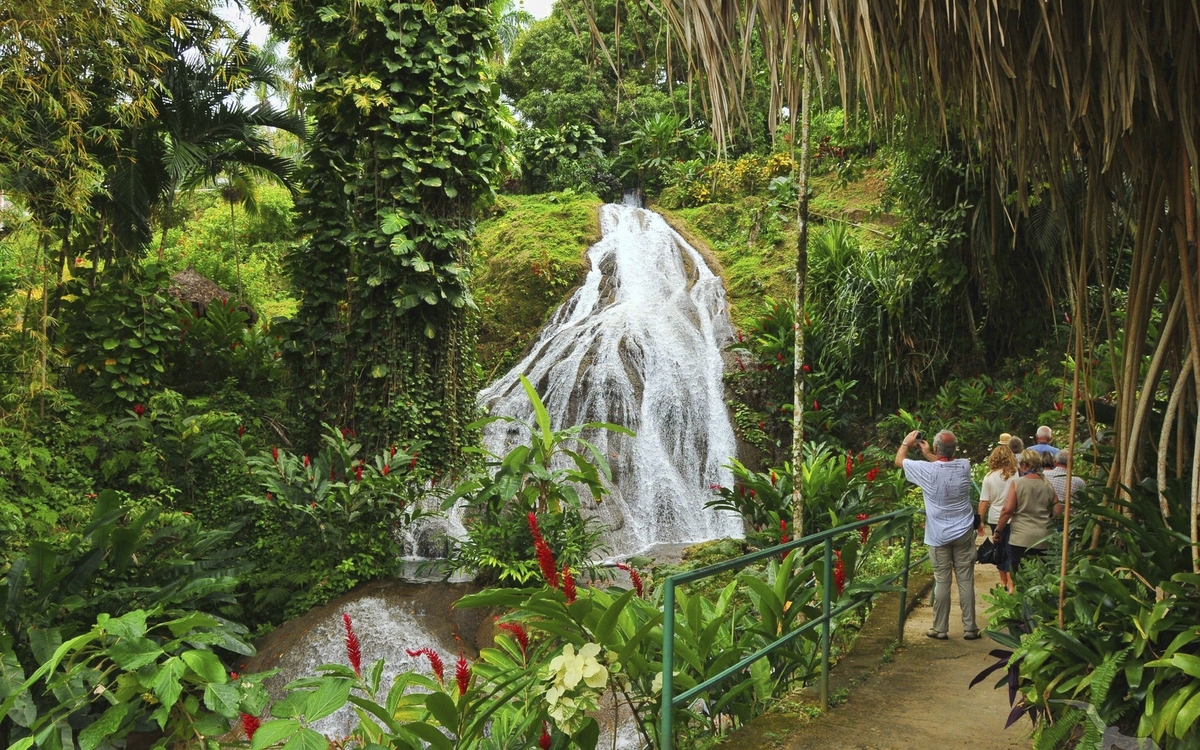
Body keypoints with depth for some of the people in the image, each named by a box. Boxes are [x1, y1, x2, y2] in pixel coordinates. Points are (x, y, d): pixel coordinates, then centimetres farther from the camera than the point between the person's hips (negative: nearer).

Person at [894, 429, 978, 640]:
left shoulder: (929, 470, -14)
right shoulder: (964, 466, -5)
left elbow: (899, 460, 3)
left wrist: (906, 442, 20)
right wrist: (928, 454, 28)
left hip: (939, 536, -2)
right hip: (963, 534, 2)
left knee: (942, 582, 4)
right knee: (966, 581, 6)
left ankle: (940, 629, 11)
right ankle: (969, 628, 12)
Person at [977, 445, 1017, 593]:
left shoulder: (989, 477, -5)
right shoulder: (1016, 475, -8)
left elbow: (984, 502, -4)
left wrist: (980, 521, 3)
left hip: (995, 519, 1)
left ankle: (1003, 581, 29)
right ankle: (1010, 585, -5)